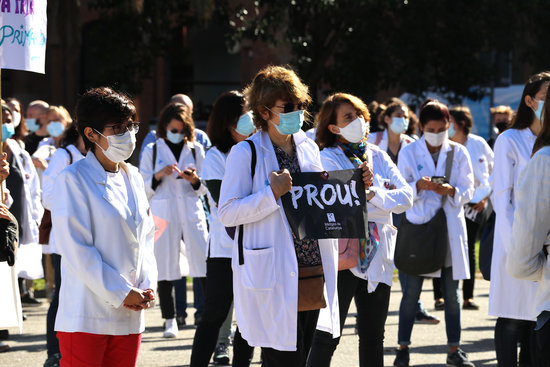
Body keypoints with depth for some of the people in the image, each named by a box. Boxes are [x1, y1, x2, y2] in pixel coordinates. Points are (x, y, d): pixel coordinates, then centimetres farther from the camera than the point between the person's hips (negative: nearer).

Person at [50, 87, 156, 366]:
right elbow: (75, 249, -13)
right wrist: (121, 293, -13)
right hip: (86, 316, -6)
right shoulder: (73, 179, -7)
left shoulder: (133, 178, 15)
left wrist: (146, 286, 1)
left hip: (129, 317, 6)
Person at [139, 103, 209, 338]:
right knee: (166, 269, 0)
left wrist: (196, 180, -8)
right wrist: (158, 175, -12)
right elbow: (144, 188, 6)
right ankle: (170, 321, 9)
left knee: (204, 265, -10)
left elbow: (205, 188, 14)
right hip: (163, 215, -1)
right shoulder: (152, 151, 6)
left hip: (192, 214, 1)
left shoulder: (196, 150, 11)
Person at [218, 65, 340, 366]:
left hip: (311, 272, 6)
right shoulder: (245, 153, -6)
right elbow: (226, 213, -13)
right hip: (272, 280, -6)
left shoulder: (309, 149, 14)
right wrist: (272, 193, -21)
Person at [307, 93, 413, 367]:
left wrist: (373, 196, -15)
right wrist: (386, 201, -10)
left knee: (373, 337, 11)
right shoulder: (327, 159, -4)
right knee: (328, 336, -7)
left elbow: (406, 197, 1)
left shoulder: (378, 156, 13)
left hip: (377, 256, 6)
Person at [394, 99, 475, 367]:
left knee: (452, 292, 5)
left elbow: (468, 191, 3)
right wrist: (418, 186, -21)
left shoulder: (458, 153, 5)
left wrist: (452, 191, -18)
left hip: (450, 227, 2)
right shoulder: (408, 152, 2)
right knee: (412, 291, -2)